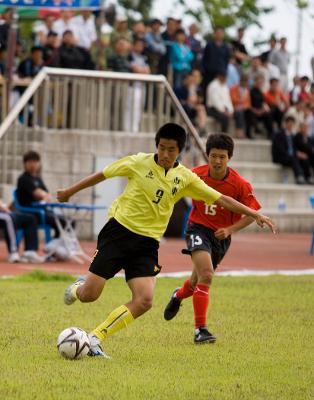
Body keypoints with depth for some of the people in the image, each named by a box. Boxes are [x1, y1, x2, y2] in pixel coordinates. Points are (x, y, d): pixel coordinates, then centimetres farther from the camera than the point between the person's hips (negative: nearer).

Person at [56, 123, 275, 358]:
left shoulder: (185, 178, 4)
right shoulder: (138, 162, -3)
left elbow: (220, 199, 6)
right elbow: (103, 175, 9)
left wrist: (254, 214, 0)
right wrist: (71, 191, 18)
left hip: (147, 243, 3)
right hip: (118, 232, -3)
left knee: (144, 301, -17)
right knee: (89, 295, -8)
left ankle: (95, 338, -4)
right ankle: (77, 289, 31)